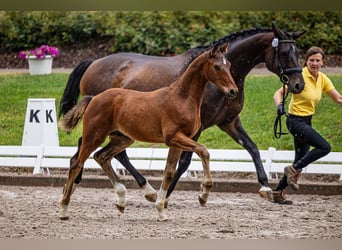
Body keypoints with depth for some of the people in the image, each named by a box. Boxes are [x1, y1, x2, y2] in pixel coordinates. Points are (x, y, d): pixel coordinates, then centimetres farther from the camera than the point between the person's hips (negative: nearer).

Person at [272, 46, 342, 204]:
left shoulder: (322, 79, 4)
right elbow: (279, 92, -19)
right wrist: (279, 105, -38)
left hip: (307, 122, 8)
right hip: (296, 121, -8)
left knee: (301, 160, 13)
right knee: (324, 147, -21)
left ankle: (278, 192, 21)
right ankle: (294, 170, -9)